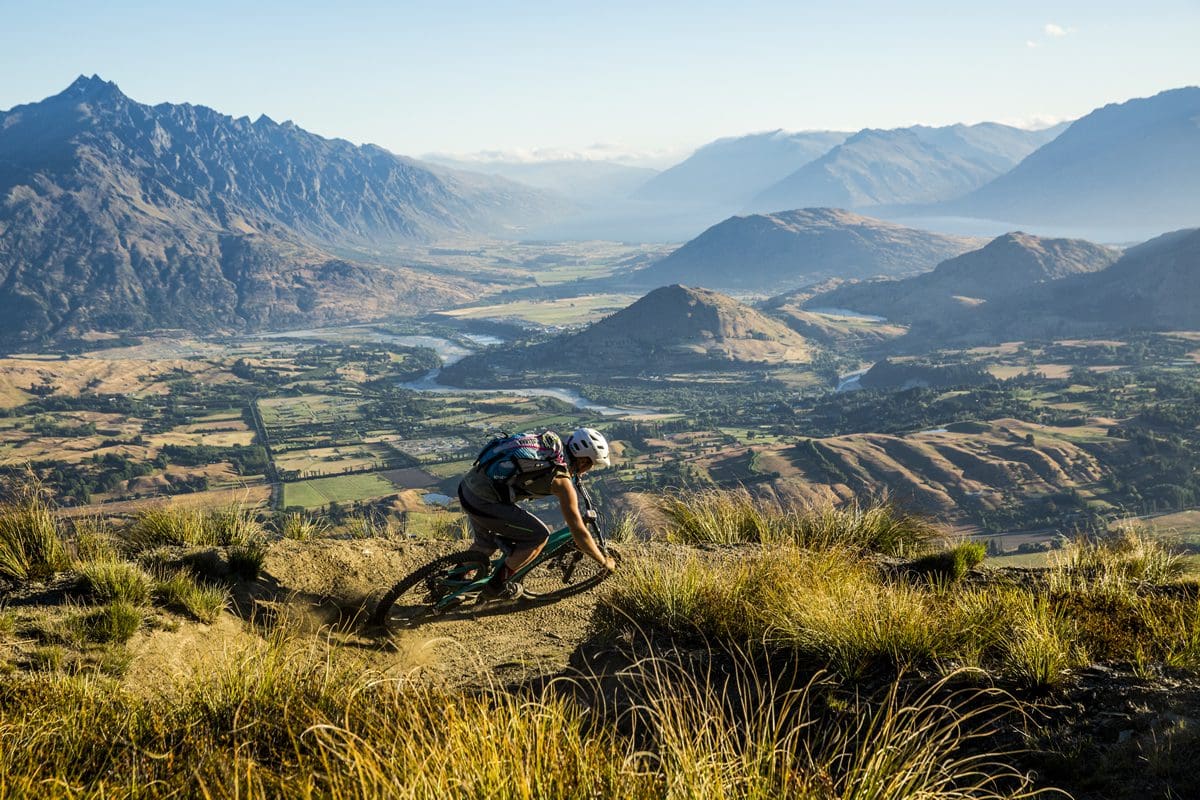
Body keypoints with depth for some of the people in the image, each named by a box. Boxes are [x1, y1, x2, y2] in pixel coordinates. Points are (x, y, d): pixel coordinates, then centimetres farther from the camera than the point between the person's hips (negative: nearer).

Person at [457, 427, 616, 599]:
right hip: (484, 503, -9)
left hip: (468, 486, 9)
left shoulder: (550, 442, 10)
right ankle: (498, 585, 12)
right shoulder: (561, 480, -11)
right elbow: (579, 533, -5)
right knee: (539, 535, 3)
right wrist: (604, 561, 8)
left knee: (486, 545, 30)